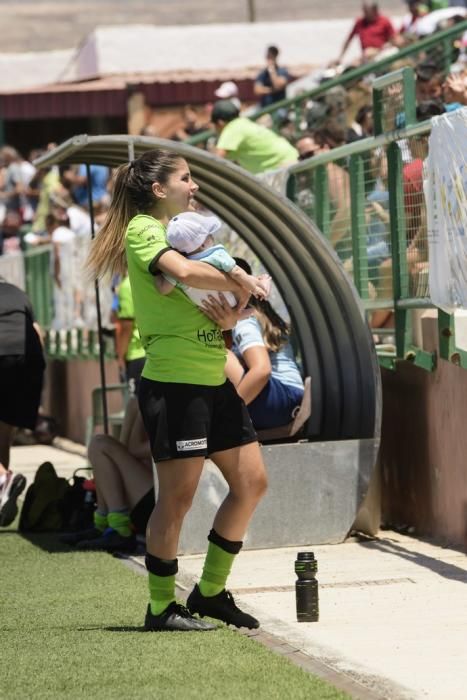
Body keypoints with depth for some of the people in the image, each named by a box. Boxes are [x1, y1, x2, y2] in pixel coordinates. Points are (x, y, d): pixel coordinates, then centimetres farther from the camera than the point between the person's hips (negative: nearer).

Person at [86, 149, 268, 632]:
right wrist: (240, 285, -15)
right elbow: (184, 271, -29)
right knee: (178, 495, -5)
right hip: (173, 380, -9)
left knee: (251, 482, 9)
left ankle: (210, 592, 19)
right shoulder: (142, 229, -9)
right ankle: (161, 607, 6)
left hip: (214, 379, 9)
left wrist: (231, 316, -5)